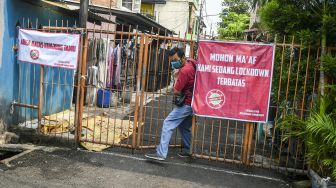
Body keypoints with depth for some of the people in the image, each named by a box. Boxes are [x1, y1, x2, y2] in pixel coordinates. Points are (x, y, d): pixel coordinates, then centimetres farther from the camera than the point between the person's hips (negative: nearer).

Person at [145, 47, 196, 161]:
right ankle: (188, 150, 30)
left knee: (168, 124, -10)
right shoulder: (191, 62, 3)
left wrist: (177, 78, -4)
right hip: (192, 102, 10)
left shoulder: (184, 71, -22)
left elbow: (176, 92, -19)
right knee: (184, 127, 22)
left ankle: (161, 153, -12)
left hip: (186, 104, -10)